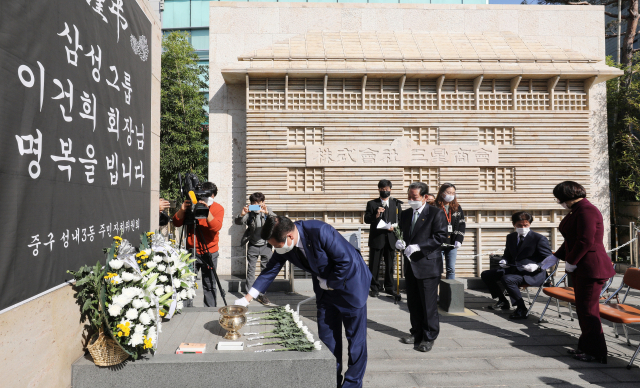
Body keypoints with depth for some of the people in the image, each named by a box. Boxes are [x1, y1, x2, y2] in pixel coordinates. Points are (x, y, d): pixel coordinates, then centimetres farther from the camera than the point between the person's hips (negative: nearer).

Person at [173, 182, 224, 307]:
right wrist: (182, 210, -19)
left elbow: (216, 227, -19)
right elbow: (177, 223, -2)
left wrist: (207, 212, -32)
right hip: (191, 251, 1)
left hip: (209, 253, -1)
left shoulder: (218, 208, -2)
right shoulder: (191, 205, 2)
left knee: (209, 285, 5)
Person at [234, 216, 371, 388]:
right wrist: (247, 298, -3)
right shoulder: (285, 245, -13)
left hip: (350, 282, -6)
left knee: (355, 335, 5)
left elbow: (346, 260, -29)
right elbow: (271, 270, -2)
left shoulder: (320, 232, -34)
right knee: (327, 335, 11)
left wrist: (329, 283, -17)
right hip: (324, 287, 6)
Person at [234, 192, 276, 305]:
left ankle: (262, 294, 15)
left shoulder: (267, 210, -5)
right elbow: (238, 222, -17)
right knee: (250, 270, 4)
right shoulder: (249, 213, -6)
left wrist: (267, 213, -39)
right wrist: (242, 214, -38)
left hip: (266, 245, 0)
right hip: (253, 246, 0)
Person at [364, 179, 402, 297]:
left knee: (390, 264, 10)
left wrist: (395, 227, -9)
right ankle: (375, 288, 12)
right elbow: (366, 220, -1)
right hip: (376, 238, -2)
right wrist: (376, 215, -18)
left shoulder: (396, 203, 11)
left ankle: (389, 286, 24)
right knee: (374, 264, 1)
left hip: (391, 238, 2)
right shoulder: (372, 203, 5)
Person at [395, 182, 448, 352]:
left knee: (429, 304, 1)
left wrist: (418, 247, -22)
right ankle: (417, 333, 29)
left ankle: (429, 337, 14)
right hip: (411, 265, 7)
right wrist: (399, 242, -5)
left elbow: (440, 237, -15)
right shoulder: (405, 214, 13)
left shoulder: (436, 213, -7)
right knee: (413, 303, 15)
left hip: (428, 265, -6)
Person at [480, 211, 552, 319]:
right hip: (514, 270, 8)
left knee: (507, 279, -35)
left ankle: (521, 309, -17)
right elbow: (507, 254, 23)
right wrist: (504, 261, 0)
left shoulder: (539, 239, -8)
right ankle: (503, 301, 14)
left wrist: (536, 266, -28)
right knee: (485, 275, 1)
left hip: (533, 275, -8)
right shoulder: (510, 237, 10)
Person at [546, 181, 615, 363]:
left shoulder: (586, 211, -18)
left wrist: (571, 262, -15)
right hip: (581, 268, 10)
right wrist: (556, 257, 21)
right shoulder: (576, 210, 15)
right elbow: (572, 240, 22)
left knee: (588, 310, -2)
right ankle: (585, 347, 24)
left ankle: (595, 353, 8)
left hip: (591, 268, -10)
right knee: (583, 309, 15)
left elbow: (586, 241, -24)